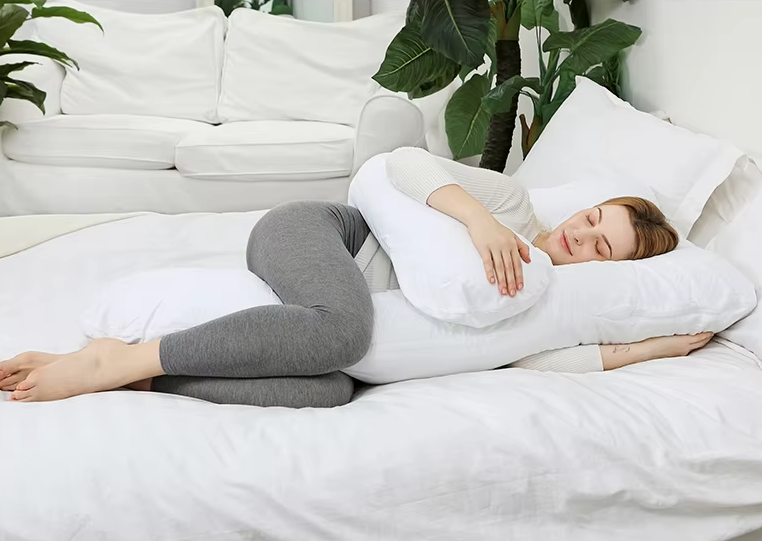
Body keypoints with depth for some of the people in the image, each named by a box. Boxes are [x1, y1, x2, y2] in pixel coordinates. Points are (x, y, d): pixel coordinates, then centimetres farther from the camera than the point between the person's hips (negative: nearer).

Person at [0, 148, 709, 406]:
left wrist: (653, 347, -6)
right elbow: (405, 162, -8)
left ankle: (130, 377, -24)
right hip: (314, 230, -4)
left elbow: (539, 359, -11)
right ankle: (114, 360, -31)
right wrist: (477, 217, -25)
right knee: (342, 328, -40)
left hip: (363, 321, 4)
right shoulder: (512, 201, 3)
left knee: (326, 390, -32)